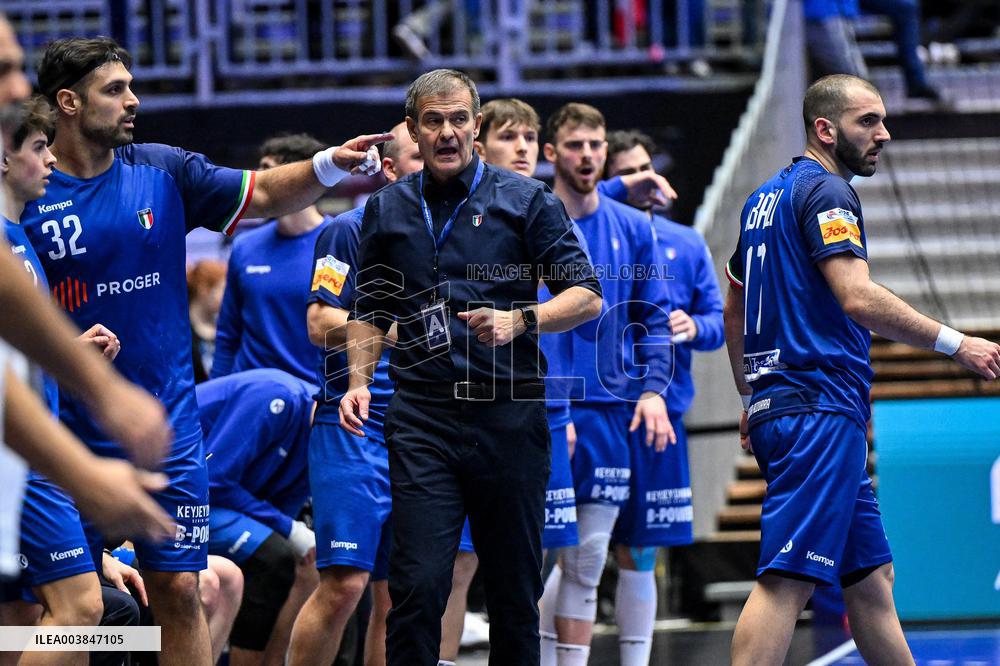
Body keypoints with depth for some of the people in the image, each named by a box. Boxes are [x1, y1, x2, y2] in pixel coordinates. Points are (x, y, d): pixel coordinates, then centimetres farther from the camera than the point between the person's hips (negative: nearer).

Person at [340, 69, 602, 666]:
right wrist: (360, 382, 5)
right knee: (418, 584, -11)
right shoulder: (388, 209, 13)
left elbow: (586, 297, 0)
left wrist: (520, 320, -17)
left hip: (510, 411, -1)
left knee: (515, 589, 5)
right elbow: (369, 311, 22)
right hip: (423, 416, 1)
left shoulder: (524, 200, 4)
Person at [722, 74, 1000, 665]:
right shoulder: (825, 190, -8)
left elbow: (734, 311, 29)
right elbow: (858, 298, -20)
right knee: (788, 581, -16)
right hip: (820, 410, -10)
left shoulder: (765, 198, 21)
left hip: (777, 407, 10)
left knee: (871, 577, 13)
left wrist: (753, 398, 35)